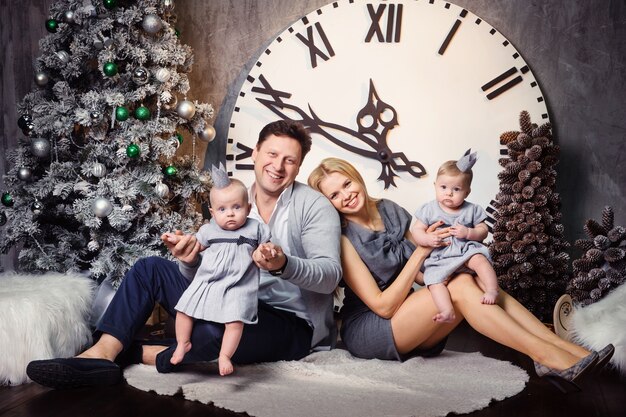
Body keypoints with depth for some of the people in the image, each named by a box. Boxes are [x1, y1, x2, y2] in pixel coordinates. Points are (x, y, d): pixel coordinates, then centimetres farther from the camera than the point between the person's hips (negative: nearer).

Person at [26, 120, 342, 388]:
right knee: (150, 268, 0)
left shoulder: (314, 206, -9)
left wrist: (283, 264, -41)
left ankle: (144, 355, -8)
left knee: (216, 330, -38)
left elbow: (331, 274, -21)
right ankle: (102, 353, -14)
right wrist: (191, 261, -22)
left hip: (291, 324, -6)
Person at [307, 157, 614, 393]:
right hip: (365, 331, -6)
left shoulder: (391, 211, 5)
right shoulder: (342, 238, -14)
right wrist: (420, 252, -18)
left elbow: (421, 276, 8)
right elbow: (383, 305, -19)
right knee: (460, 287, -25)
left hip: (405, 323, 6)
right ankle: (550, 358, -25)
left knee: (477, 283, -17)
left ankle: (572, 350, -23)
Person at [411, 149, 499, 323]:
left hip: (467, 250, 0)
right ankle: (447, 311, -32)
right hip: (439, 257, 0)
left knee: (480, 260, -30)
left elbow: (483, 230, 5)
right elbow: (416, 230, 0)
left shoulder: (471, 210, 5)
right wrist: (427, 239, -21)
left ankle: (492, 291, -25)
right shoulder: (429, 210, 2)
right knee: (434, 280, -24)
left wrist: (468, 233, -15)